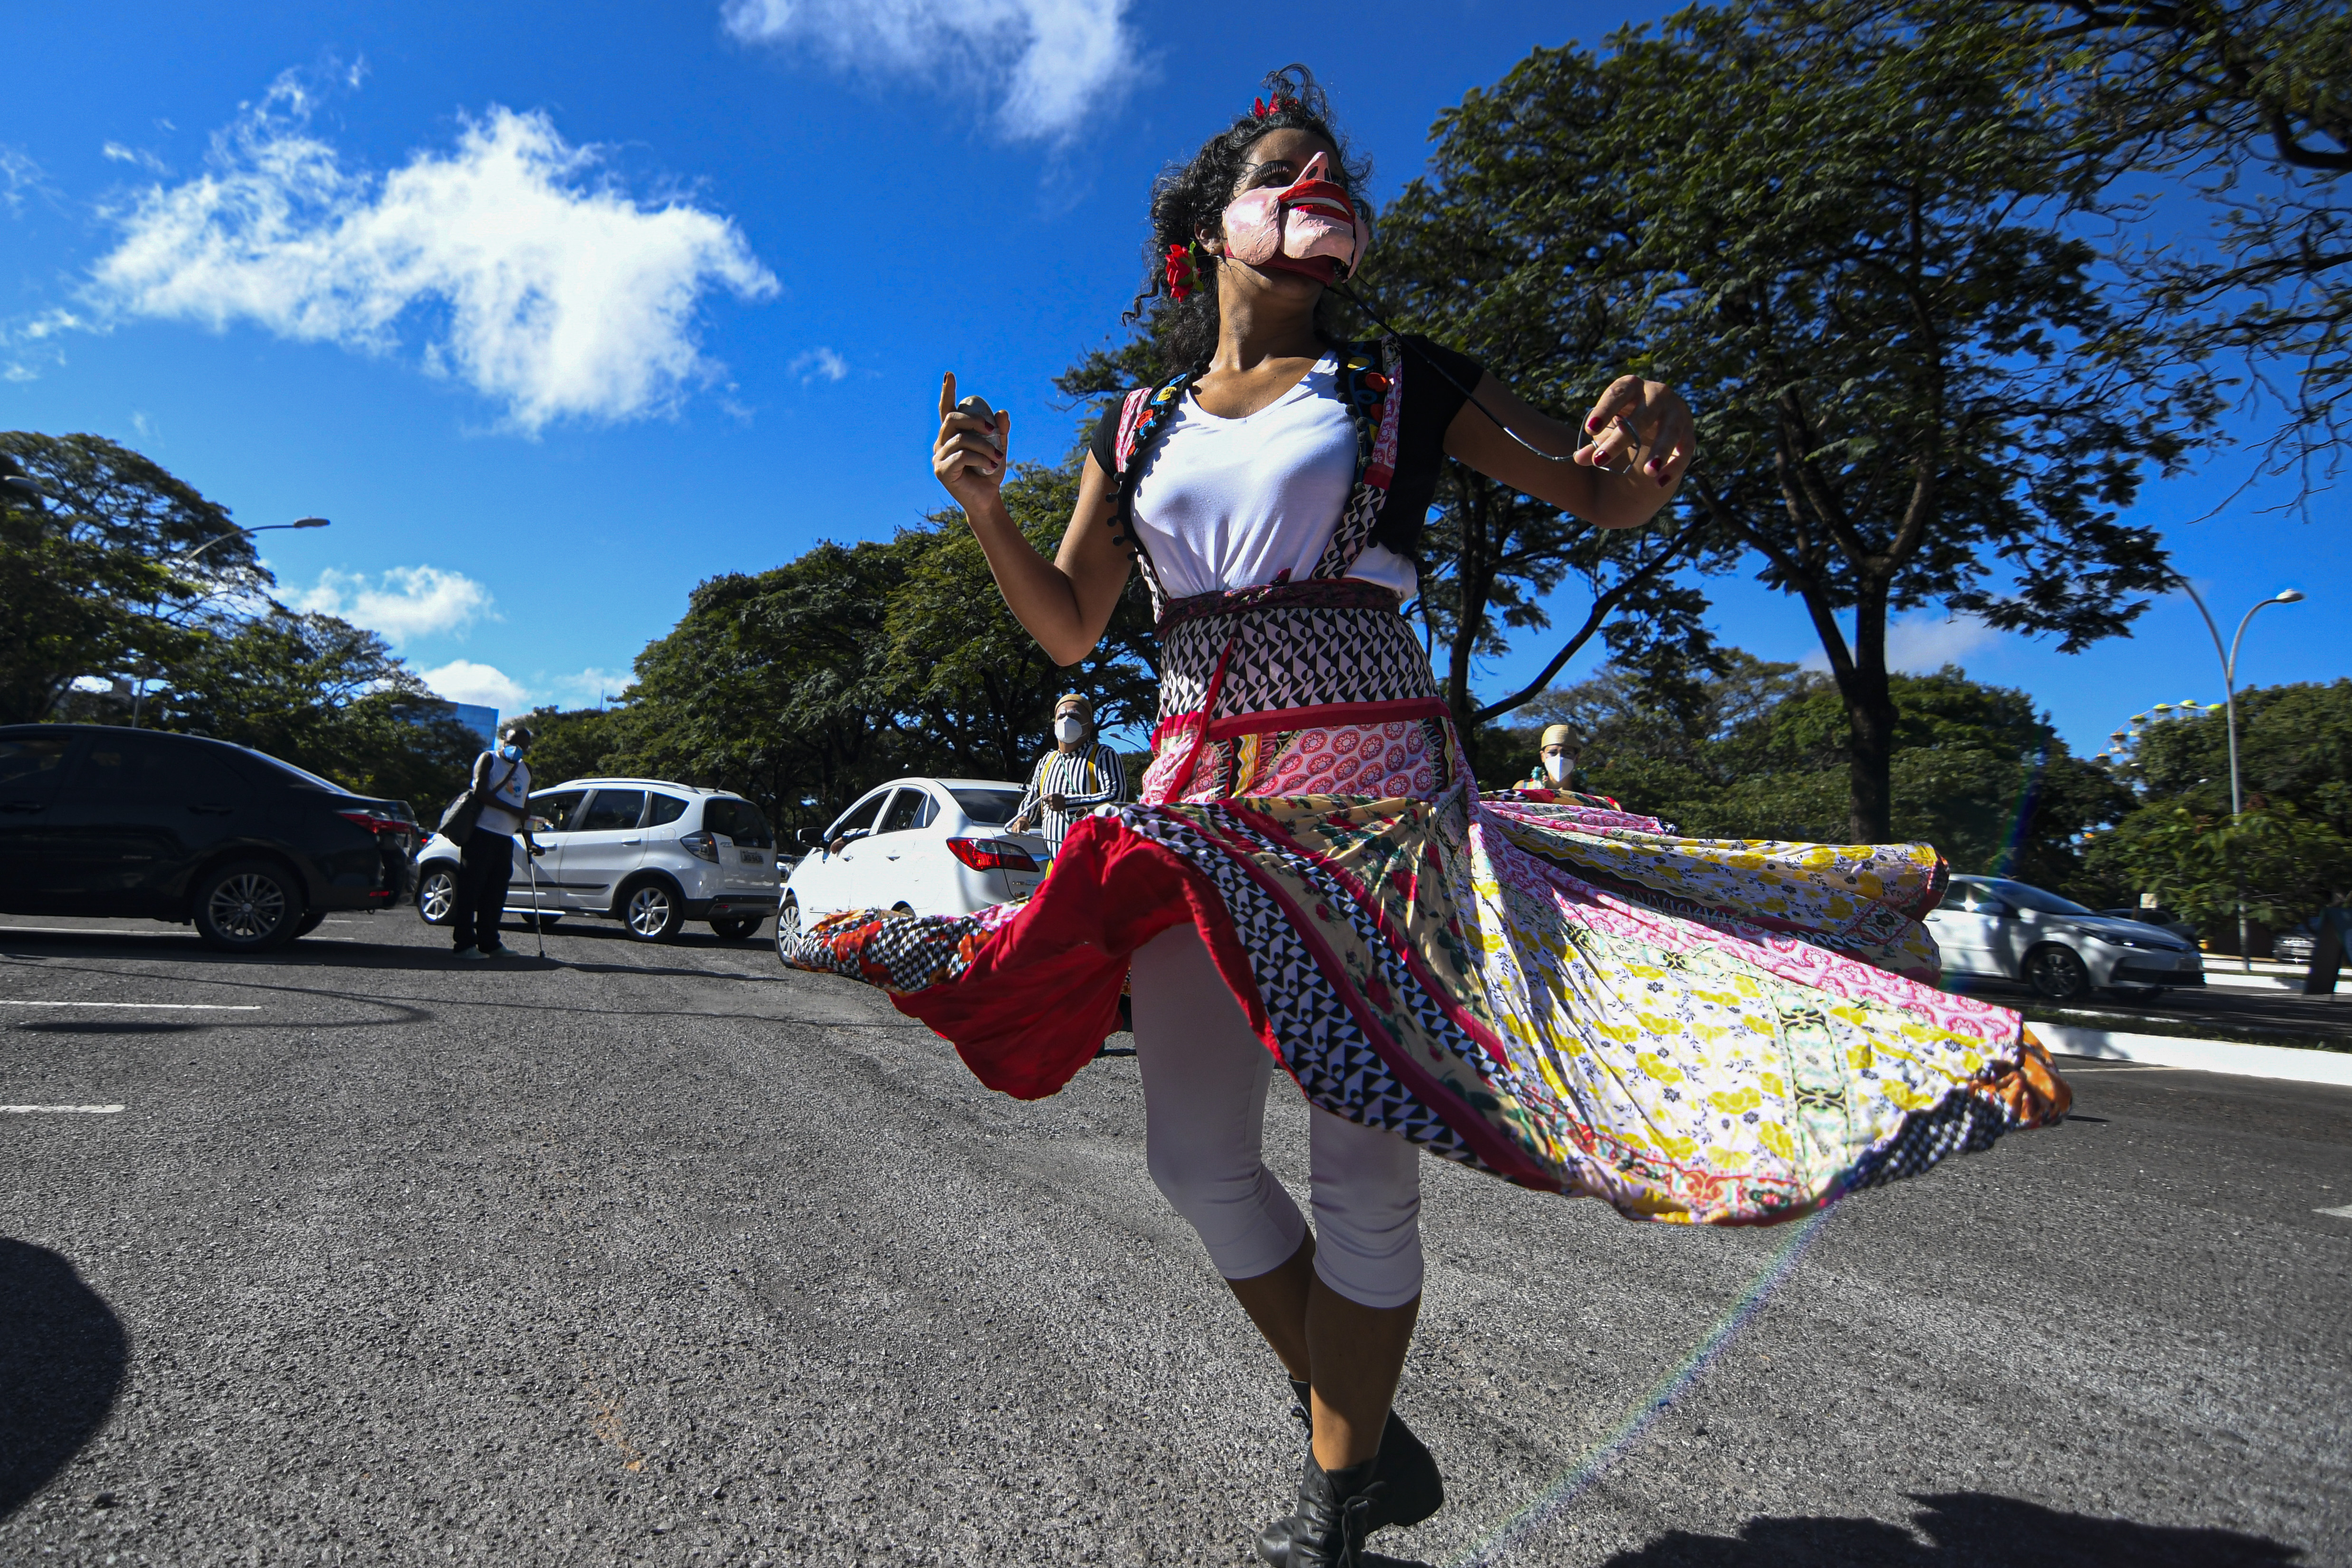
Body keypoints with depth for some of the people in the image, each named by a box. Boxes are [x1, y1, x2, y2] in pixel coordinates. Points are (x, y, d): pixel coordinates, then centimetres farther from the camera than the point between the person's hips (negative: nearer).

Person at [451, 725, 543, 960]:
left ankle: (489, 943, 11)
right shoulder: (489, 759, 2)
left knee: (496, 893, 6)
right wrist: (513, 810, -17)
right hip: (481, 832, -6)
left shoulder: (526, 770, 19)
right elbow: (481, 793, -11)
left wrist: (529, 841, 14)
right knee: (471, 888, -6)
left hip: (506, 839, 6)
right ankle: (465, 944, -5)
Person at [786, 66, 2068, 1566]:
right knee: (1197, 1153, 4)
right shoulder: (1138, 429, 15)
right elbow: (1068, 628, 16)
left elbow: (1610, 500, 6)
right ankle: (1374, 1442, 26)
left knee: (1361, 1160, -4)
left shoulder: (1402, 383, 8)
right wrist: (985, 505, 1)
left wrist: (1646, 449, -17)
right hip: (1198, 799, 4)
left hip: (1373, 799, -3)